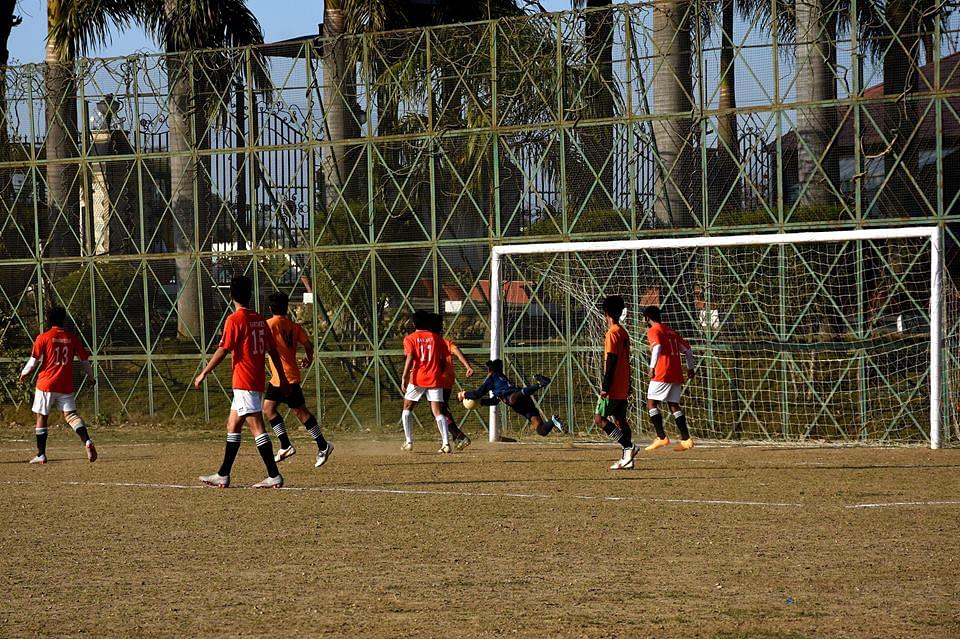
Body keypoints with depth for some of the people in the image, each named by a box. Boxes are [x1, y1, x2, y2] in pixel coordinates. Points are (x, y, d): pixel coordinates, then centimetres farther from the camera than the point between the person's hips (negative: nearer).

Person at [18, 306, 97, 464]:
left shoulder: (43, 338, -4)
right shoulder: (72, 338, 5)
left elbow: (34, 361, -3)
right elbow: (85, 360, 9)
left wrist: (23, 374, 16)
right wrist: (91, 377, 25)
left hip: (46, 384, -2)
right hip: (66, 385, 2)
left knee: (41, 417, 9)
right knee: (70, 414, -2)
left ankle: (41, 454, 11)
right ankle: (87, 441, -28)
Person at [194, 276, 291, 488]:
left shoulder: (235, 320, -11)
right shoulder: (259, 320, 11)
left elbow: (222, 351, -15)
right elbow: (273, 351, 13)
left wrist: (203, 374, -8)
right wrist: (283, 379, 19)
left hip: (244, 383, -8)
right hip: (257, 381, 8)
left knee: (256, 427, -9)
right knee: (232, 425, 15)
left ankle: (274, 476, -12)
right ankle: (223, 475, 20)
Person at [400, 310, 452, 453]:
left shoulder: (410, 339, 3)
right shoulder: (436, 338, 10)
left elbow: (410, 358, -11)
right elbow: (444, 361, 7)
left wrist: (404, 377, -13)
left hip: (417, 378, -2)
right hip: (435, 379, 2)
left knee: (407, 408, 16)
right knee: (438, 412, -2)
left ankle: (408, 442, 11)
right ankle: (446, 443, -16)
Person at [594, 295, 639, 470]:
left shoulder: (612, 333, -13)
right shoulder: (624, 333, 14)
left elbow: (611, 361, -19)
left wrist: (605, 386, -19)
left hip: (613, 388, -9)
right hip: (623, 388, 9)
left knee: (600, 419, -7)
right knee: (620, 420, 11)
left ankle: (628, 446, -15)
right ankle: (627, 458, 7)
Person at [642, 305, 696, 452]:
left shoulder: (653, 331, -2)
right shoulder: (671, 331, 21)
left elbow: (657, 347, -22)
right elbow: (687, 349, 24)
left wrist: (652, 367, -22)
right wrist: (690, 368, 32)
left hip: (662, 374, -8)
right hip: (677, 374, 8)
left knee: (651, 403, -2)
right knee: (674, 405, 10)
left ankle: (661, 437, -12)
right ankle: (686, 439, 1)